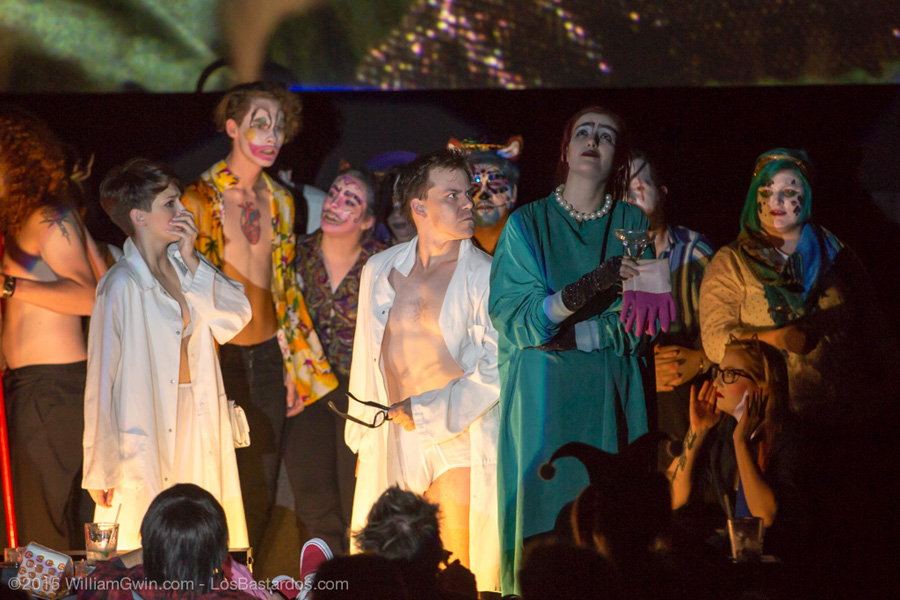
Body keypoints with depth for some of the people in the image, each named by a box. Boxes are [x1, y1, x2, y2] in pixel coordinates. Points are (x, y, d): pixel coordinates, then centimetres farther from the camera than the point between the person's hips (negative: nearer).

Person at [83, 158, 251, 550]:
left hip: (197, 424, 7)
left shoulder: (181, 267, 6)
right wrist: (102, 469, -12)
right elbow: (102, 379, -13)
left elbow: (236, 317, -3)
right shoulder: (122, 285, -15)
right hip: (147, 431, -7)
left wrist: (191, 261, -9)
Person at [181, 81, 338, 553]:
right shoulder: (201, 200, -7)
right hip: (220, 354, -5)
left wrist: (295, 367, 15)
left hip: (269, 355, 5)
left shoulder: (279, 201, 11)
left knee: (262, 488, 9)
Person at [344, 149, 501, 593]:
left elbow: (496, 369, -7)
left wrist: (428, 411, -11)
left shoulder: (486, 276, -3)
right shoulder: (380, 271, 10)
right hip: (391, 439, 3)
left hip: (457, 437, -3)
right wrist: (363, 437, 17)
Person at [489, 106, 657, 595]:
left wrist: (563, 331, -12)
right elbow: (513, 317, -7)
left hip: (613, 395, 1)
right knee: (543, 521, -6)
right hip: (544, 393, -1)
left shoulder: (633, 224, 10)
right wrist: (588, 287, -20)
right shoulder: (527, 224, 5)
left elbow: (642, 320, 0)